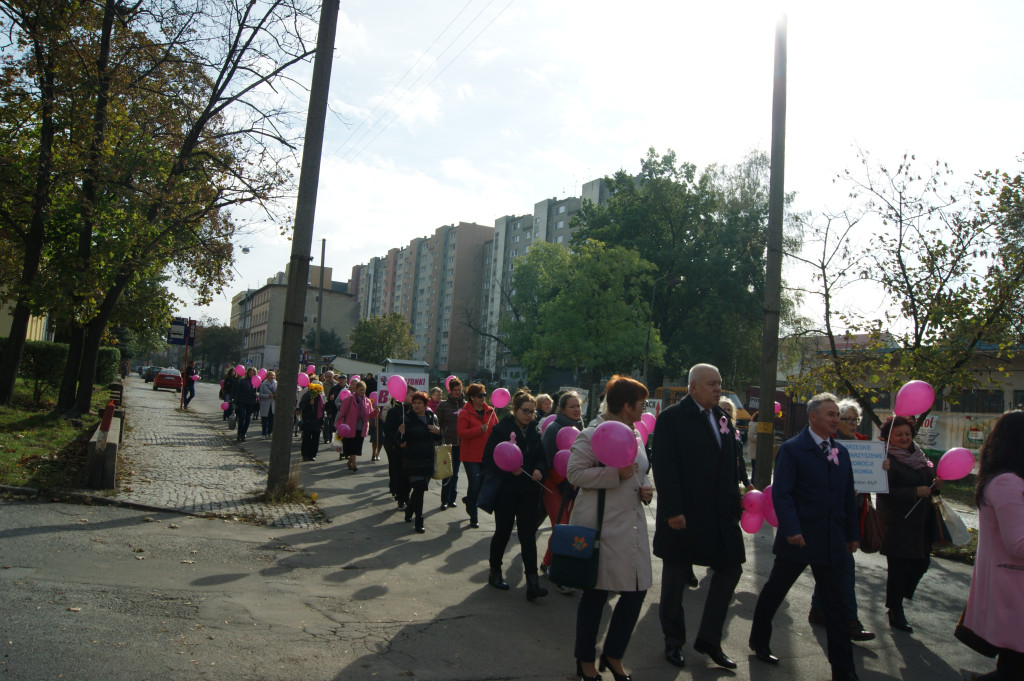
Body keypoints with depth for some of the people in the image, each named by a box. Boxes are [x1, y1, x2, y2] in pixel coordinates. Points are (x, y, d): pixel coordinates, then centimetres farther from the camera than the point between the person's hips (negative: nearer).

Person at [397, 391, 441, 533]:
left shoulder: (432, 418, 7)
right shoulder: (408, 419, -5)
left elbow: (437, 441, 15)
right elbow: (401, 442, -6)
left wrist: (438, 432, -7)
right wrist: (401, 433, -27)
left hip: (428, 460, 5)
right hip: (413, 460, -5)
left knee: (420, 489, 12)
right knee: (419, 488, -11)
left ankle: (409, 511, 36)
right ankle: (418, 521, -3)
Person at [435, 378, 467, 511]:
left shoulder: (465, 405, 7)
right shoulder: (443, 405, -1)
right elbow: (437, 423, -2)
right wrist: (440, 439, -10)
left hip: (460, 443, 3)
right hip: (448, 442, -3)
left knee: (455, 472, 11)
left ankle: (452, 499, 20)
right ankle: (445, 500, 1)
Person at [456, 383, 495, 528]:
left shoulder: (490, 411, 8)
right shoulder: (465, 413, -7)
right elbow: (461, 433, -15)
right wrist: (479, 430, -24)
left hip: (487, 455, 5)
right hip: (471, 455, -5)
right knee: (475, 484, -5)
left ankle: (469, 500, 40)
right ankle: (473, 517, 10)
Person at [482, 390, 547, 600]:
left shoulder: (535, 431, 6)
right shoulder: (501, 429, -8)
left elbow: (542, 456, 12)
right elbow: (488, 460, -10)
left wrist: (539, 469, -9)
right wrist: (508, 470, -23)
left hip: (529, 491, 3)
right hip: (506, 490, -3)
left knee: (528, 535, -1)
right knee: (503, 532, 10)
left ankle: (532, 581, -1)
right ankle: (495, 572, 30)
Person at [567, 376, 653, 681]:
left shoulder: (635, 436, 13)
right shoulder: (592, 435, -13)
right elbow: (575, 473, -17)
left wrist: (645, 490, 4)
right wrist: (616, 474, -22)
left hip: (632, 526, 8)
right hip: (601, 527, -7)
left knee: (637, 591, 7)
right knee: (595, 594, 6)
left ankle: (613, 655, 28)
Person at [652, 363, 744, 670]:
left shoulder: (722, 418, 10)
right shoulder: (672, 418, -11)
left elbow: (729, 466, 14)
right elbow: (664, 468, -16)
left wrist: (734, 504, 9)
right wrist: (673, 511, -20)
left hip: (720, 514, 7)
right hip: (683, 516, -6)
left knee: (730, 570, 9)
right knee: (675, 579, 8)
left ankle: (708, 639, 24)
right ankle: (673, 642, 26)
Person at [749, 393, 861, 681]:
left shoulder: (841, 452, 10)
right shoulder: (792, 449, -9)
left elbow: (848, 496, 15)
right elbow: (781, 493, -15)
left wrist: (852, 533, 13)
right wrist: (791, 529, -23)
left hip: (832, 540, 5)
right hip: (798, 538, -5)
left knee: (836, 605, 8)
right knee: (774, 592, 12)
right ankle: (759, 642, 33)